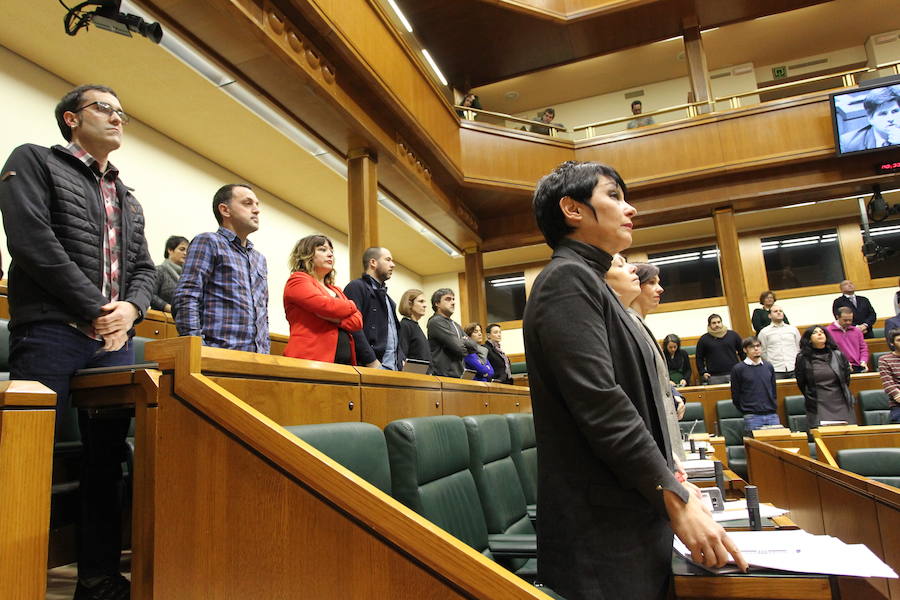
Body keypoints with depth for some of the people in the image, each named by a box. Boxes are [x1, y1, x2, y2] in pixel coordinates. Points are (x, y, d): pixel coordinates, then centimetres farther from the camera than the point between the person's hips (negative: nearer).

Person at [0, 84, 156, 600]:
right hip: (50, 332, -5)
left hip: (116, 341, 6)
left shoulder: (129, 200, 24)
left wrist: (131, 308, -6)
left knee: (108, 460, 6)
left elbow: (146, 269, 17)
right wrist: (95, 309, -12)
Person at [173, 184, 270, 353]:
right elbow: (185, 300, -8)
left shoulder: (260, 259, 23)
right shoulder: (208, 242, 3)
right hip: (218, 355, -6)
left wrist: (265, 354, 13)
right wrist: (198, 352, -17)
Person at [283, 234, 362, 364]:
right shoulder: (297, 280, 3)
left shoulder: (336, 290, 23)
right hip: (311, 360, -6)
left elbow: (358, 322, 8)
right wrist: (351, 306, 5)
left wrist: (333, 318, -9)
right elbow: (326, 305, -14)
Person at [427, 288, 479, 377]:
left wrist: (463, 342, -6)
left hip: (458, 375, 9)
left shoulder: (456, 325, 21)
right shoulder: (436, 322, -8)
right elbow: (459, 348, -15)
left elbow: (474, 346, 12)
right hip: (443, 376, -9)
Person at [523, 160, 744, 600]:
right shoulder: (567, 278, -13)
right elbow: (599, 403, -22)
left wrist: (669, 477, 16)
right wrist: (676, 498, -17)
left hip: (634, 513, 9)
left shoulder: (588, 282, 16)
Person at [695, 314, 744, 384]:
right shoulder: (704, 339, 5)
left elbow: (742, 352, 13)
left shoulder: (733, 335, 9)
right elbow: (699, 358, 9)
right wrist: (703, 372, -1)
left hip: (734, 374, 1)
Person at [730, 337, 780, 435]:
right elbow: (735, 396, 1)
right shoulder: (738, 369, -3)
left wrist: (773, 408, 14)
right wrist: (746, 411, 5)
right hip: (752, 417, -4)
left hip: (772, 415, 4)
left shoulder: (769, 366, 11)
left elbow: (773, 390, 19)